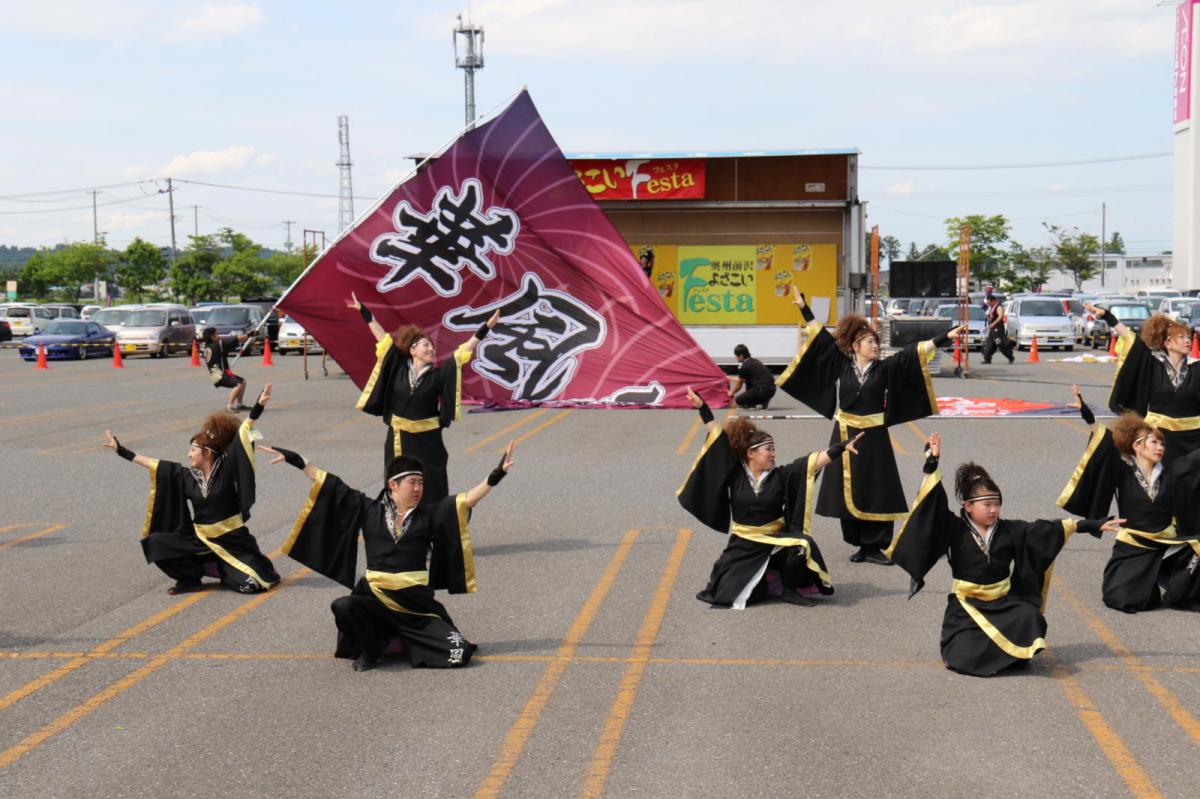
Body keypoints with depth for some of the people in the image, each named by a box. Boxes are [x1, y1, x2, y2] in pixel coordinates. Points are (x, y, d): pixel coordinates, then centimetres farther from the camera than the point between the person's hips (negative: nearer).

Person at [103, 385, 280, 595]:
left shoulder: (226, 469, -12)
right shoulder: (187, 476, 2)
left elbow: (239, 435, -20)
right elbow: (154, 465, 6)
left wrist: (258, 406, -28)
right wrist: (121, 450, 8)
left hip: (232, 540, -5)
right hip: (200, 540, 5)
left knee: (251, 585, -17)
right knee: (157, 543, -8)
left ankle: (228, 572, 19)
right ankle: (191, 579, 5)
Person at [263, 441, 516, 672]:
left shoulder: (429, 515, 5)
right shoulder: (369, 509, 5)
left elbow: (466, 500, -3)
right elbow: (330, 484, 7)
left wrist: (495, 475, -15)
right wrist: (296, 460, 6)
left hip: (417, 606, 1)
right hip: (374, 600, 0)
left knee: (458, 654, -16)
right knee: (343, 606, -34)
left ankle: (395, 642, 10)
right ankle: (371, 647, -2)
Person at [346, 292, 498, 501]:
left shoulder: (438, 374, -3)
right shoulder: (399, 368, 0)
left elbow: (462, 352, -5)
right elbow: (383, 338, 4)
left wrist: (485, 328, -10)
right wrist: (364, 312, 11)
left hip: (427, 442, -1)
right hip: (398, 441, 1)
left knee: (431, 495, 1)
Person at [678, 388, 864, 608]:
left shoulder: (781, 475, -4)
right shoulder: (735, 472, -6)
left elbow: (814, 461, -11)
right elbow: (718, 437, -7)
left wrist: (843, 446, -19)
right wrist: (702, 407, -9)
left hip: (775, 541, 0)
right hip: (743, 545, 0)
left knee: (803, 545, -30)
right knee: (728, 592, -13)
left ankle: (787, 587, -2)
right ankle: (764, 580, 22)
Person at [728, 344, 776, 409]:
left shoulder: (744, 366, -5)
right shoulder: (755, 361, 20)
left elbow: (739, 385, 10)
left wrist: (731, 393, 29)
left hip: (762, 391, -9)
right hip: (771, 390, 9)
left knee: (738, 400, 1)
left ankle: (763, 401, -2)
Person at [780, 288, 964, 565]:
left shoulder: (885, 368, 0)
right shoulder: (842, 363, 1)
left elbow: (915, 351, -6)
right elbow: (822, 337, 4)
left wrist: (945, 337, -12)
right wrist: (803, 307, 5)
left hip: (874, 438, -1)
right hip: (845, 437, 1)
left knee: (877, 492, -2)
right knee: (848, 492, 5)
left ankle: (874, 546, 5)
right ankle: (860, 544, 17)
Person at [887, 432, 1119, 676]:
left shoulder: (1010, 530, 2)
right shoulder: (955, 530, -7)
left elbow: (1046, 530, 2)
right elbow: (936, 505, -17)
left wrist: (1090, 525, -1)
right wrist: (932, 464, -27)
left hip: (1003, 603, 3)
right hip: (966, 607, -3)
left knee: (1030, 618, -29)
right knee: (966, 657, -24)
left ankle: (1010, 650, 2)